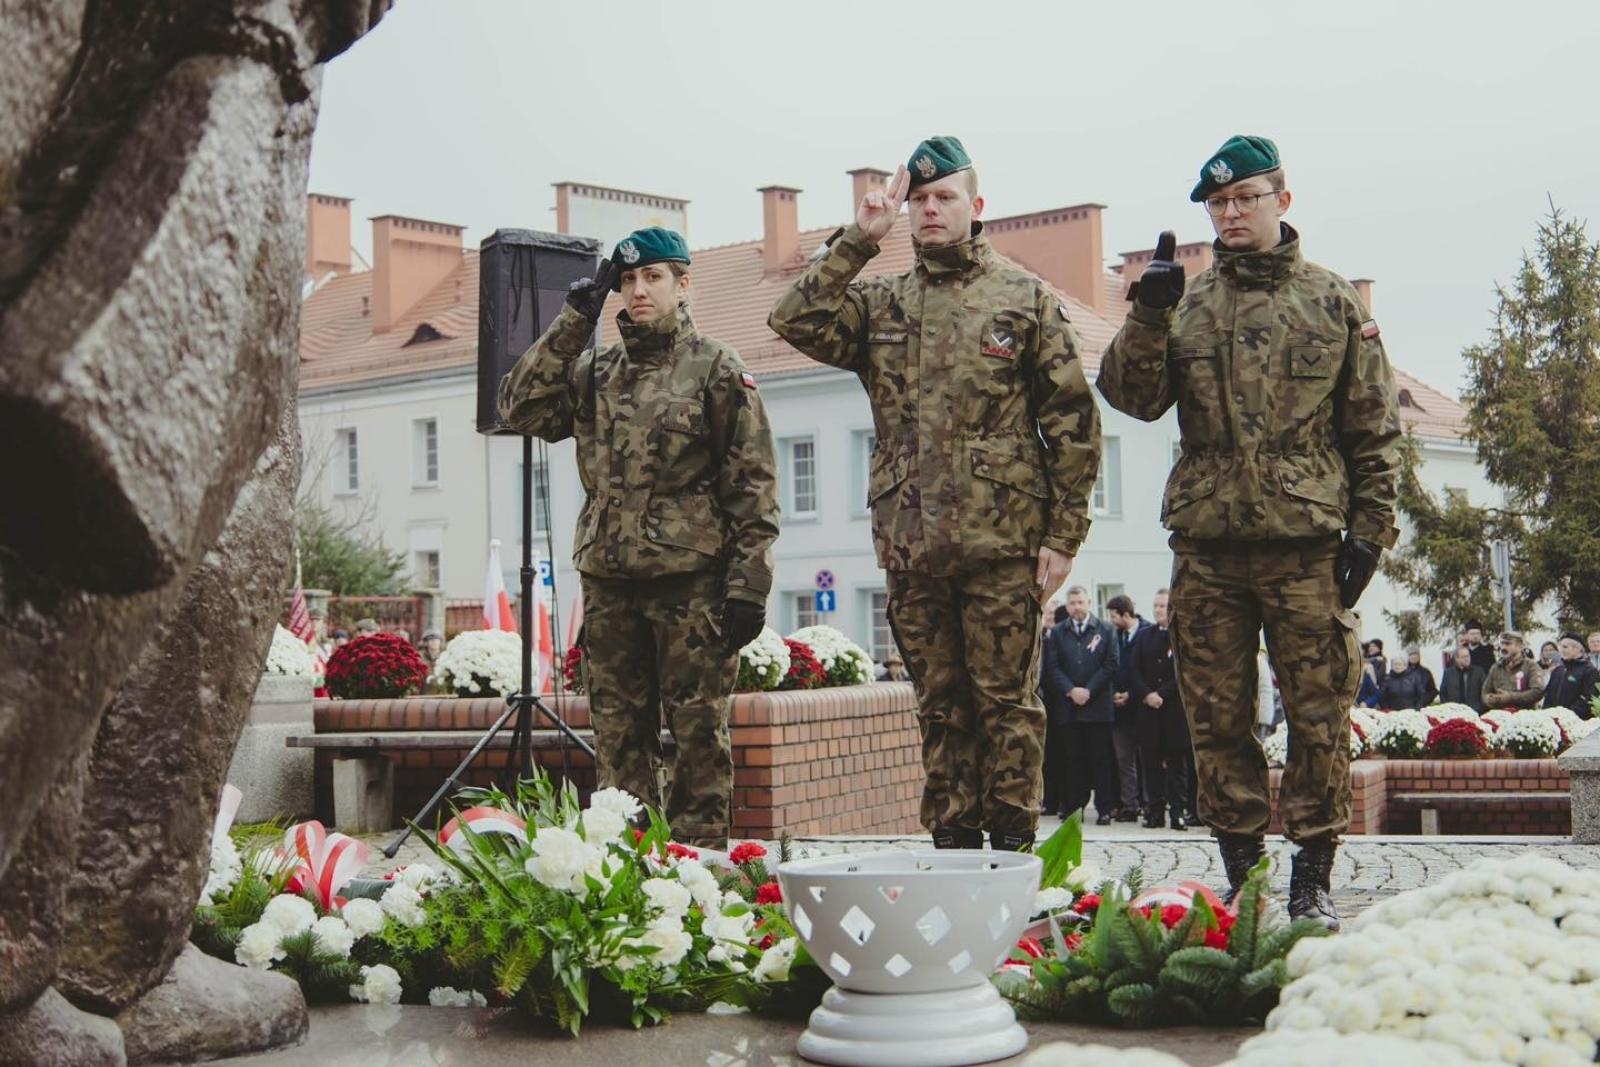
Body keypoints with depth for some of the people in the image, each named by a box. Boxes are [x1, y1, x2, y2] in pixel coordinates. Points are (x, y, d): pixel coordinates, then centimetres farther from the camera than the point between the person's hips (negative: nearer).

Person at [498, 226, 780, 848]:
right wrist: (574, 322, 2)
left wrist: (748, 585, -10)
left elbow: (754, 485, -2)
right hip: (610, 584, 5)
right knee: (619, 736, 8)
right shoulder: (595, 371, 16)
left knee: (699, 732, -1)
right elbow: (521, 408, 5)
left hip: (691, 581, -5)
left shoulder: (716, 369, 1)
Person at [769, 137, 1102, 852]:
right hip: (911, 546, 3)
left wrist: (1063, 534, -4)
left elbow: (1072, 422, 2)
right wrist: (856, 242, -6)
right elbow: (796, 322, -3)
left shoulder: (1025, 299, 5)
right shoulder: (879, 304, 14)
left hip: (1001, 540, -3)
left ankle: (1013, 842, 7)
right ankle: (952, 841, 17)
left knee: (1006, 698, 0)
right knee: (939, 704, 9)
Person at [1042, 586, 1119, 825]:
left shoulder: (1105, 631, 7)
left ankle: (1104, 808, 2)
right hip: (1068, 706, 1)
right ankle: (1073, 806, 6)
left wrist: (1089, 690, -9)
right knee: (1073, 758, 3)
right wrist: (1070, 690, -10)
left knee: (1101, 759, -1)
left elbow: (1110, 665, 1)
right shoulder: (1057, 633, 10)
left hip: (1098, 705, -1)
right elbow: (1052, 667, 4)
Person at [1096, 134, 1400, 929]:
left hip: (1306, 541, -2)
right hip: (1207, 543, 2)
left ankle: (1312, 878, 10)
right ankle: (1241, 874, 16)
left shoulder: (1333, 302, 7)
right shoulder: (1185, 305, 12)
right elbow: (1132, 397, 0)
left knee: (1319, 715, -1)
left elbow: (1373, 427, 7)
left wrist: (1369, 529, 0)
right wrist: (1148, 316, -12)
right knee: (1217, 718, 5)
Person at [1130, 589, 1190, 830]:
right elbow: (1135, 670, 8)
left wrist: (1163, 694, -12)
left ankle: (1177, 810, 0)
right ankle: (1154, 811, 4)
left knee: (1177, 760, -1)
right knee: (1151, 760, 2)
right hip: (1148, 707, 4)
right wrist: (1146, 694, -7)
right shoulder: (1144, 635, 14)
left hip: (1175, 707, -4)